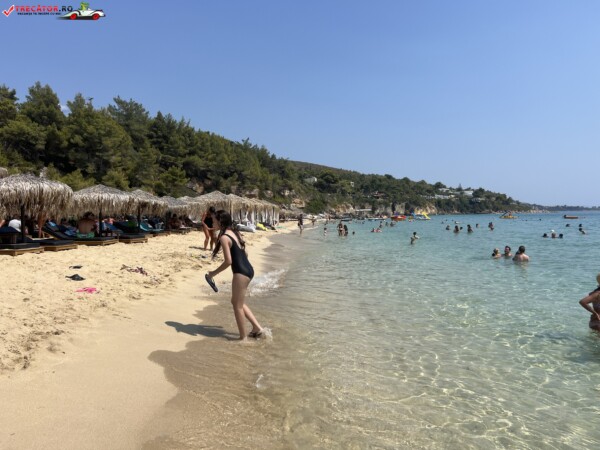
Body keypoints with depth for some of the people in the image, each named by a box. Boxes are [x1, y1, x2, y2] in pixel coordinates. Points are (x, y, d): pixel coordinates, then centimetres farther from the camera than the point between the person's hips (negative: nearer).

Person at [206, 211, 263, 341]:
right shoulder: (235, 233, 13)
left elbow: (228, 261, -18)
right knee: (237, 302, 22)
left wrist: (214, 273, -6)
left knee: (237, 305, 5)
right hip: (248, 269, 9)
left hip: (241, 272, -9)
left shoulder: (224, 237, -13)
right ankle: (257, 327, 23)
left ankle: (243, 337, 15)